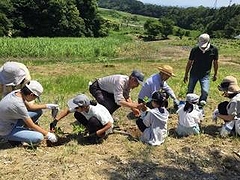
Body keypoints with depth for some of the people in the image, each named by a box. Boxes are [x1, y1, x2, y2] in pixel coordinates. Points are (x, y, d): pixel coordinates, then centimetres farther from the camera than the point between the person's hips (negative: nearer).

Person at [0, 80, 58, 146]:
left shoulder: (18, 92, -10)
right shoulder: (19, 105, -34)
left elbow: (29, 106, 10)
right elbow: (32, 126, -23)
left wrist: (46, 106, 5)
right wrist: (47, 134, -12)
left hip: (11, 121, 9)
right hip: (6, 131, -9)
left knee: (38, 111, 5)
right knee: (39, 137, -21)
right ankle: (13, 138, -1)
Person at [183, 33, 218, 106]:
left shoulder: (214, 50, -11)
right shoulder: (195, 50, -13)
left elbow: (215, 62, 3)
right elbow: (189, 62, -2)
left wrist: (215, 74, 11)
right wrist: (186, 75, 4)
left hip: (205, 75, 0)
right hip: (194, 73, 1)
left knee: (205, 92, -15)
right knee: (190, 91, 9)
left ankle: (201, 105, 7)